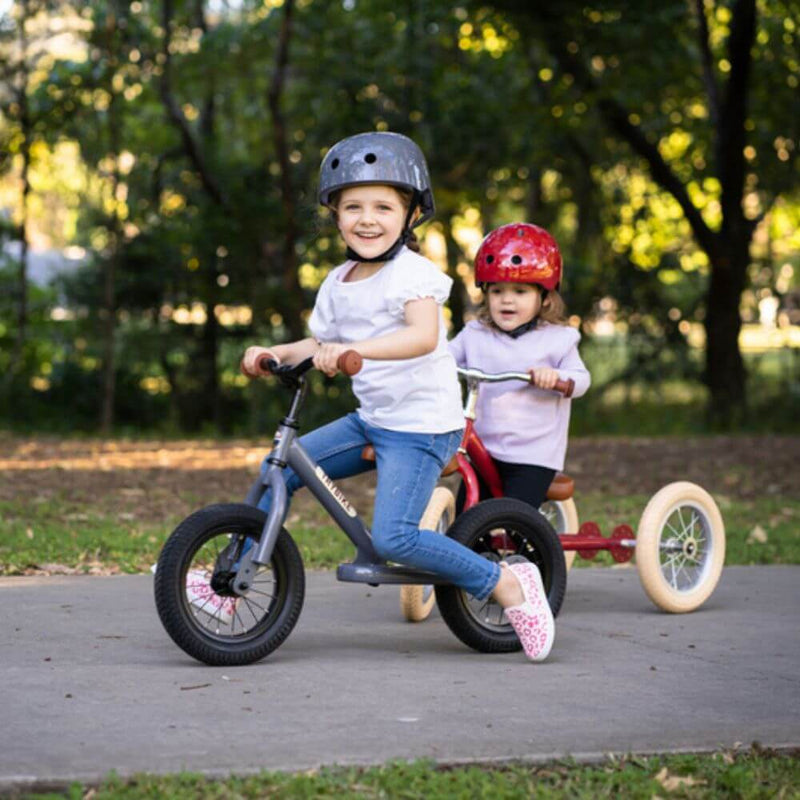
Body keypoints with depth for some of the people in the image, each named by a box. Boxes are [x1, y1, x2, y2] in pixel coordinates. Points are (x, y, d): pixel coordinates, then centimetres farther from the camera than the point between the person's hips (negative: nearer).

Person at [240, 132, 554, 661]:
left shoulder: (413, 273, -15)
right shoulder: (338, 283, 8)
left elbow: (424, 336, -34)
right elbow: (321, 344, 22)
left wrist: (353, 349, -46)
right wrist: (273, 354, 5)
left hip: (421, 428, -8)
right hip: (370, 421, 8)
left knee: (392, 538, -21)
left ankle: (509, 584, -9)